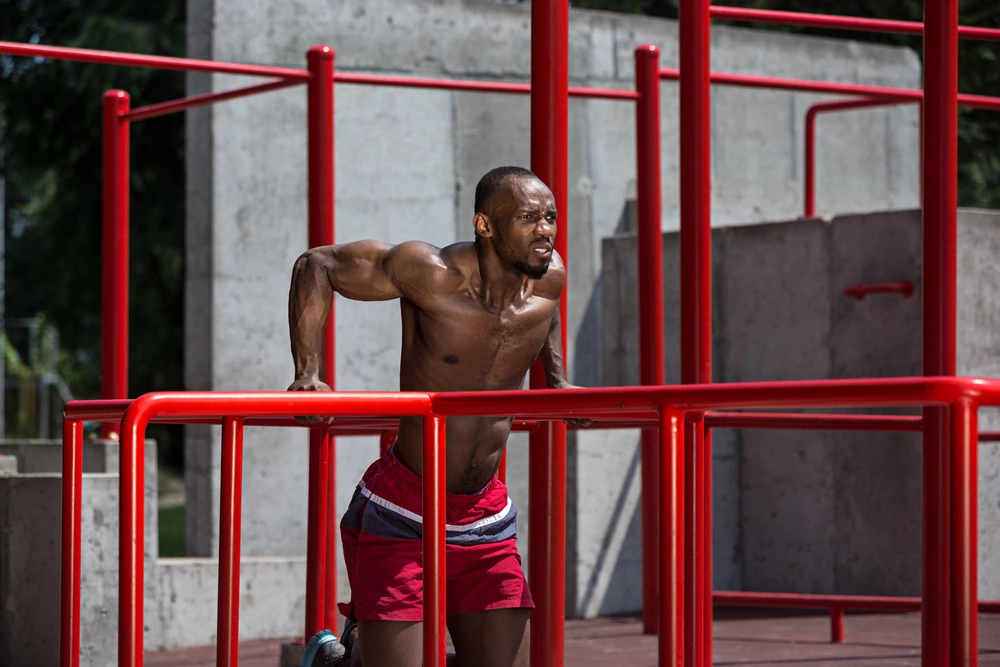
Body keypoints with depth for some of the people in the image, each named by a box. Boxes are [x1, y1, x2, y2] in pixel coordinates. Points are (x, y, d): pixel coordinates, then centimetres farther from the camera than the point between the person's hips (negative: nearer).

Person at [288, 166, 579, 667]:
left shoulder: (549, 278, -3)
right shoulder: (432, 273, -19)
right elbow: (316, 265, -9)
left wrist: (556, 382, 16)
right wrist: (307, 374, -19)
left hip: (486, 522, 5)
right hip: (399, 518, -5)